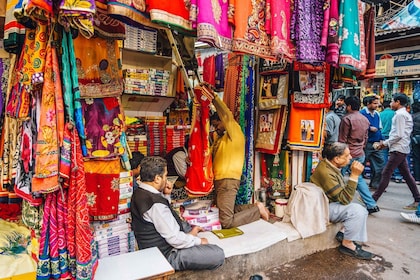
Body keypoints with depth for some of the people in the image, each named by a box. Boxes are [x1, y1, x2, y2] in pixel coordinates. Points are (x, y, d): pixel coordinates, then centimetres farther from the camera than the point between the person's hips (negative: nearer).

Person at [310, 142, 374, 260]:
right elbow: (345, 199, -27)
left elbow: (343, 190, 10)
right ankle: (347, 244, -7)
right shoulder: (326, 172, -29)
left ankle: (343, 232, 10)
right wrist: (354, 175, -29)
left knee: (362, 211, 9)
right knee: (356, 211, -22)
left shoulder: (331, 166, 2)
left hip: (332, 202, 10)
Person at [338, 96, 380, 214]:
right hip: (360, 154, 8)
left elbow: (342, 140, -13)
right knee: (359, 179, 17)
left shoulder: (347, 119, -14)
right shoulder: (365, 119, 11)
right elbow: (365, 138, 18)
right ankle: (371, 205, 17)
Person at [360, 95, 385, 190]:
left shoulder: (377, 114, 11)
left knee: (380, 163, 8)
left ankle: (375, 184, 20)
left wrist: (381, 139, 8)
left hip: (376, 143, 7)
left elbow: (379, 128, 18)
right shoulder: (362, 113, -11)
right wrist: (369, 128, -19)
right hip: (366, 143, -7)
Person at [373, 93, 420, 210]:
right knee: (406, 174, 13)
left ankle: (373, 199, -5)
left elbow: (398, 135, -19)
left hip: (398, 149, -10)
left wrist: (385, 143, -9)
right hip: (402, 148, 10)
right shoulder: (406, 114, 17)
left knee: (386, 173, -8)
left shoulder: (400, 114, -13)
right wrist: (387, 143, 12)